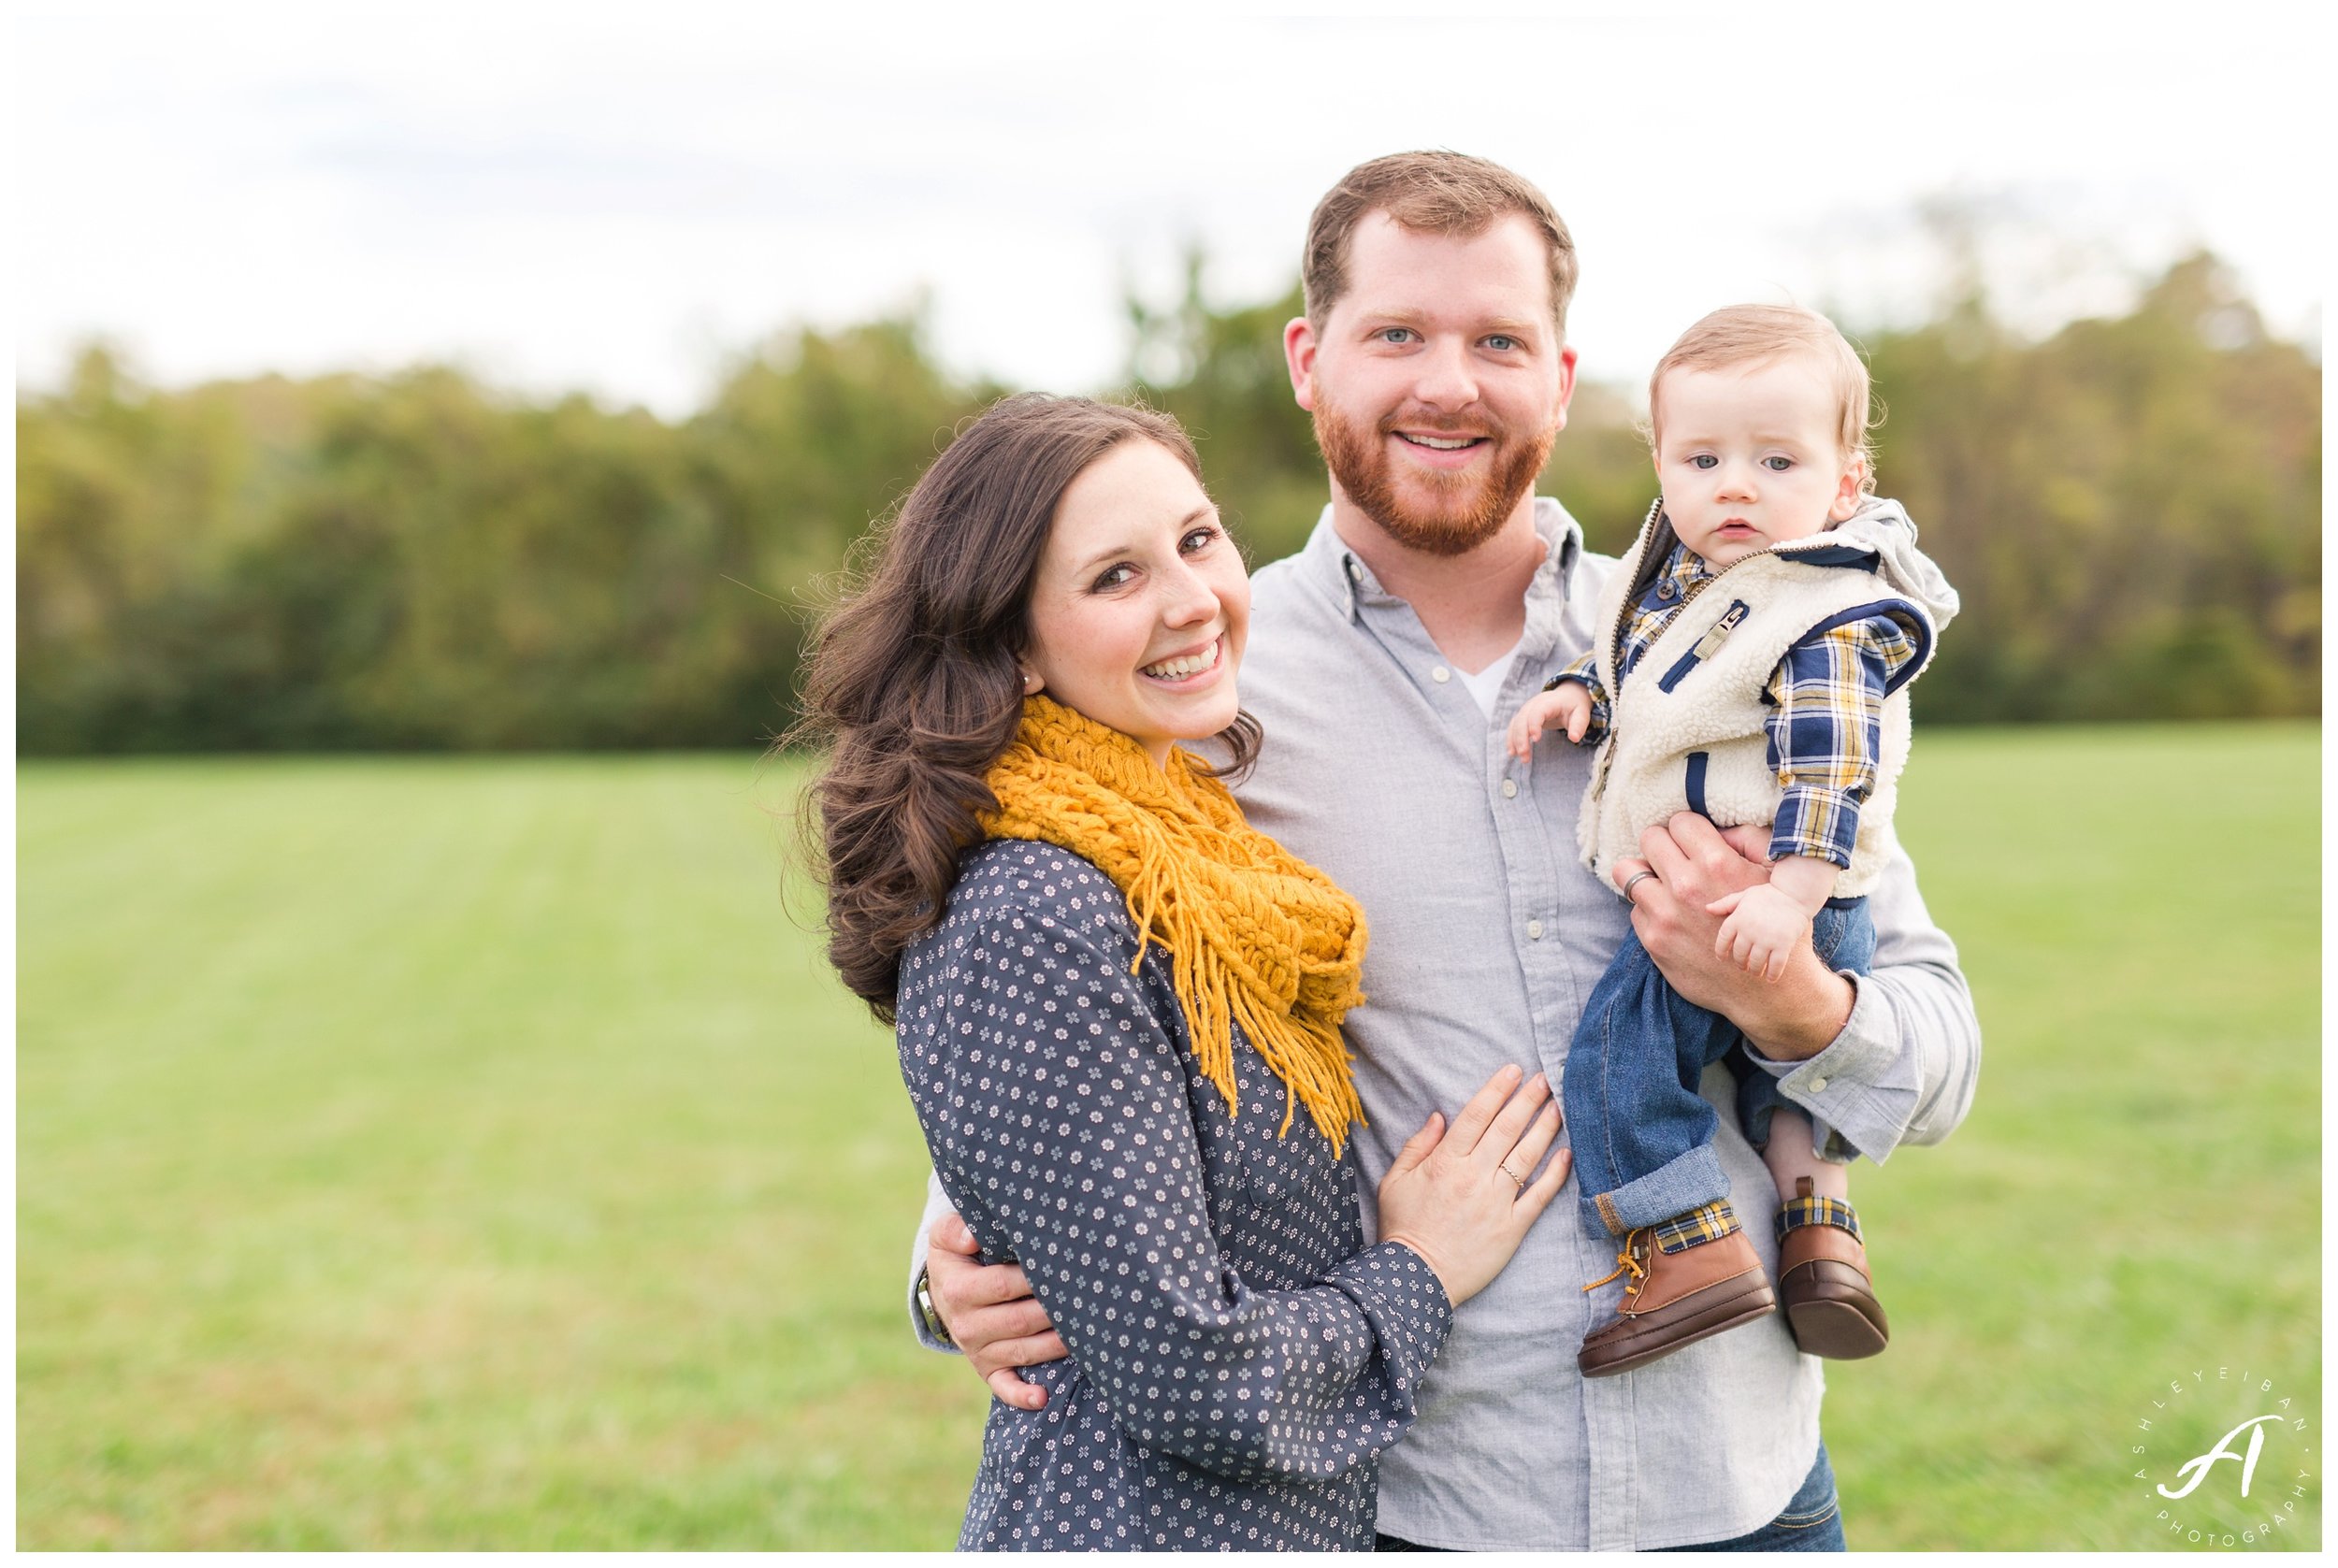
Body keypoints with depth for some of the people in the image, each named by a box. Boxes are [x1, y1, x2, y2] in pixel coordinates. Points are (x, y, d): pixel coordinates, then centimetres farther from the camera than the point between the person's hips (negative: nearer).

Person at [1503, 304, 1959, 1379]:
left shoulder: (1829, 624, -22)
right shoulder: (1676, 569, 6)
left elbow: (1829, 768, -29)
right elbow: (1629, 661, 22)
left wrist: (1790, 891, -38)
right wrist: (1581, 693, 2)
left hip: (1772, 908, -10)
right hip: (1689, 896, 10)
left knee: (1615, 1049, -10)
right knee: (1771, 1054, 26)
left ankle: (1694, 1253, -7)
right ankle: (1818, 1220, 33)